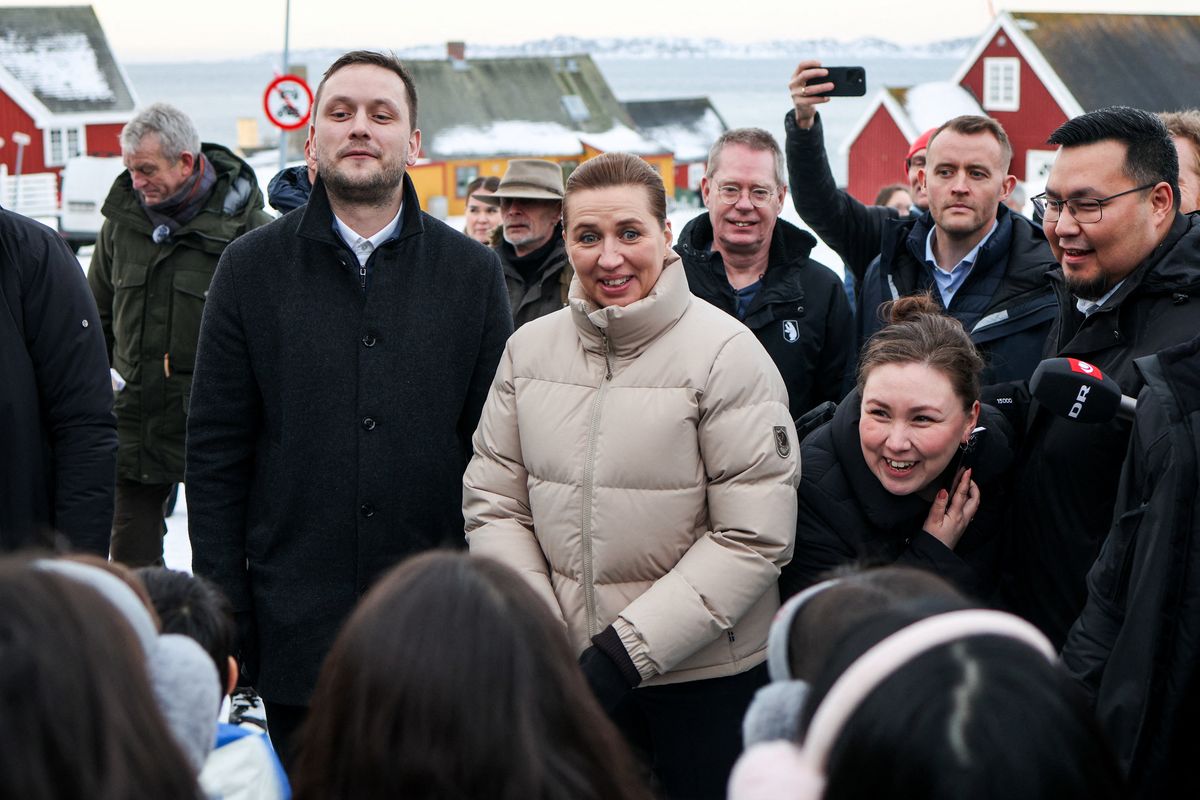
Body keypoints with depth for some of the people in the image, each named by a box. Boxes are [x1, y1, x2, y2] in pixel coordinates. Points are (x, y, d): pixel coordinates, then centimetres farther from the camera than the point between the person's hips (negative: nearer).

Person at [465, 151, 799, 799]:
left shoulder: (726, 352, -10)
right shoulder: (530, 349, 3)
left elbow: (754, 537, -14)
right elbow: (493, 505, 5)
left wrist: (633, 647, -18)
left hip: (705, 673, -3)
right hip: (571, 674, 4)